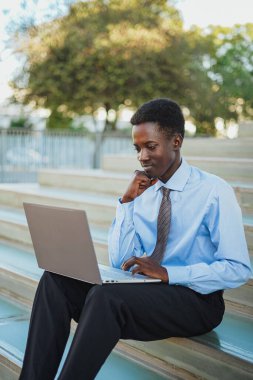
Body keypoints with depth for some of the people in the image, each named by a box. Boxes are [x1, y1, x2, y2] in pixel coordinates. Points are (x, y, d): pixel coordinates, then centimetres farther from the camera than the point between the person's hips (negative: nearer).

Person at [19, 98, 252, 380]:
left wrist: (167, 273, -21)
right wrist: (127, 202, -4)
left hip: (195, 299, -6)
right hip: (143, 290, 6)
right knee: (56, 280, -14)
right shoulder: (143, 192, 9)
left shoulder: (214, 191, -7)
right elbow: (120, 262, 6)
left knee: (105, 297, -33)